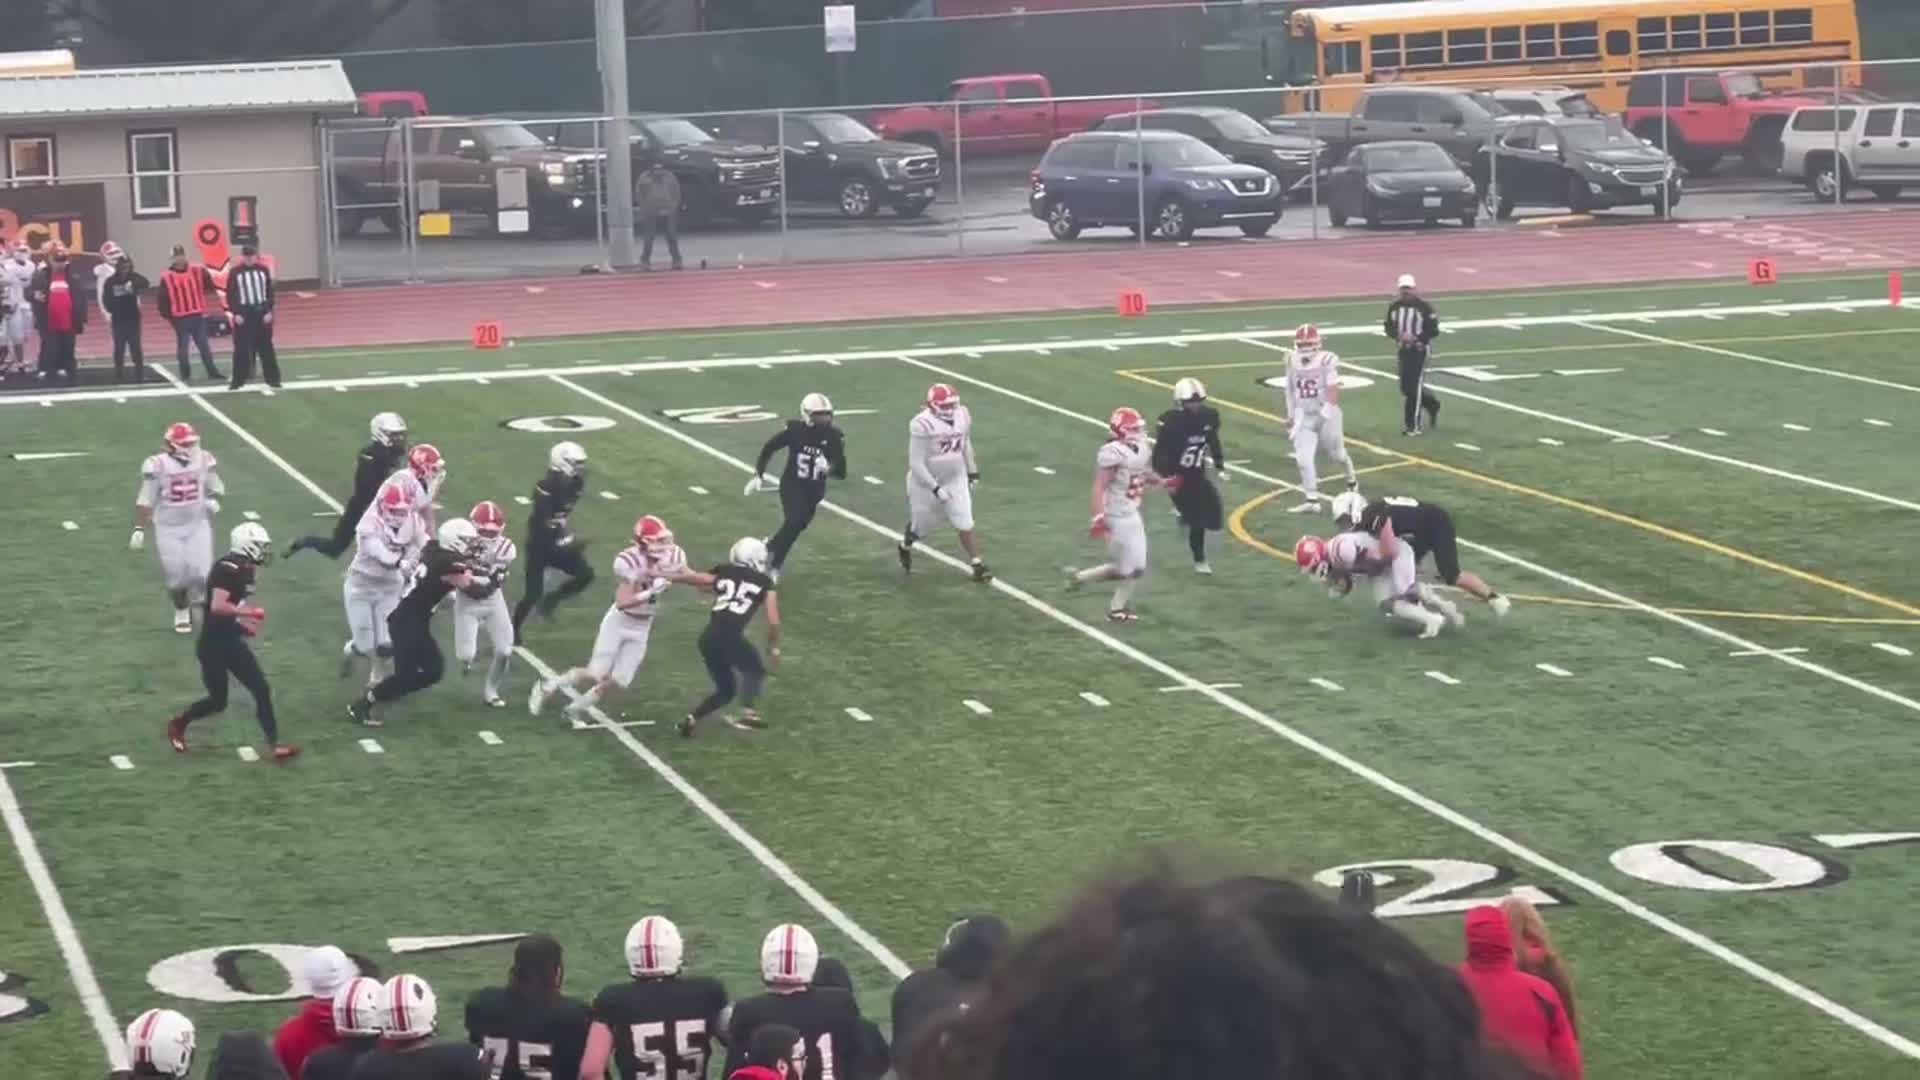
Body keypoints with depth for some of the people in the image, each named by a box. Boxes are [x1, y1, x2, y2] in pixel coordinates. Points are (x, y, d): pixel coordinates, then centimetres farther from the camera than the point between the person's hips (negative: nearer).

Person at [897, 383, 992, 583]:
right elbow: (916, 463, -25)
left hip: (956, 481, 4)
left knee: (965, 525, -3)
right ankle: (905, 547, 47)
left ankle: (977, 566, 2)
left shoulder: (962, 416, -8)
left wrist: (972, 472, 16)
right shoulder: (923, 425, -27)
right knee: (921, 524, 15)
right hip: (926, 483, -4)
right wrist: (935, 488, -26)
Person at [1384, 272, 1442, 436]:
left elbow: (1433, 330, -11)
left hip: (1420, 351, -6)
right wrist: (1398, 335, -12)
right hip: (1404, 351, 6)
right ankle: (1432, 404, 35)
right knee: (1405, 387, 9)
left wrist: (1416, 337, -23)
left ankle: (1413, 424, 0)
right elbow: (1389, 328, 9)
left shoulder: (1423, 307, -13)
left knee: (1414, 387, -8)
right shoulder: (1394, 307, 3)